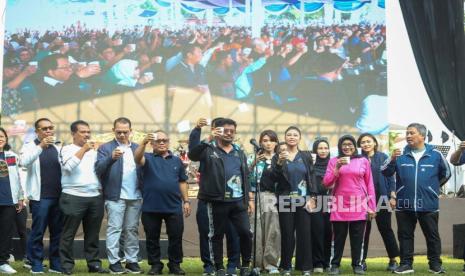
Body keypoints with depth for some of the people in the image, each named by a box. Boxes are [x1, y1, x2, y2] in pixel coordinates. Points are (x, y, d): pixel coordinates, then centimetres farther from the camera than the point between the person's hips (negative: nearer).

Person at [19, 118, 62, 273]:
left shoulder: (58, 149, 14)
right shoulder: (30, 147, 1)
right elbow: (24, 162, -19)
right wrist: (40, 146, -28)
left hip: (58, 196, 4)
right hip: (40, 197, -4)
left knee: (58, 232, 7)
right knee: (38, 232, 0)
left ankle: (56, 264, 15)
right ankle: (36, 264, 10)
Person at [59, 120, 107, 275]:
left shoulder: (93, 151, 17)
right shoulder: (67, 149, 0)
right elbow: (69, 166, -18)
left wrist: (101, 187, 11)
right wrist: (84, 149, -18)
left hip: (95, 198, 5)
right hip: (74, 197, -5)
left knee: (92, 234, 9)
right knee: (69, 234, 0)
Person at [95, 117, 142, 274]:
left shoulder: (137, 148, 14)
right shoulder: (105, 148, 1)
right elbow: (99, 169, -11)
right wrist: (112, 158, -28)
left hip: (135, 197, 4)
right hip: (115, 196, -4)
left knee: (132, 230, 8)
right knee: (114, 229, -2)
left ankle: (131, 260, 14)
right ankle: (114, 261, 2)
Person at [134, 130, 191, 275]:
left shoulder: (177, 160, 12)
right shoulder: (148, 158, 3)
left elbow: (182, 182, 14)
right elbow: (137, 158, -20)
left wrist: (186, 201, 7)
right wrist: (143, 143, -37)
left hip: (174, 207, 2)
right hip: (151, 207, -1)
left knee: (176, 237, 4)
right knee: (152, 238, 7)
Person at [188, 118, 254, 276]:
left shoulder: (239, 152, 15)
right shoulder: (209, 149, 1)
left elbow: (246, 177, 17)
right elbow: (192, 155, -19)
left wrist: (250, 198, 10)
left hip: (238, 200, 3)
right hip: (217, 201, -3)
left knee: (245, 232, -2)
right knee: (217, 235, 5)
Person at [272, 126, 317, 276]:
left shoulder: (306, 156, 8)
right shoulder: (278, 156, 4)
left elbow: (311, 177, 6)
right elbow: (275, 178, -9)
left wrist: (312, 198, -4)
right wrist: (280, 162, -27)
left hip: (303, 200, 1)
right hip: (285, 201, -1)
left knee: (304, 234, -1)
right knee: (287, 234, -1)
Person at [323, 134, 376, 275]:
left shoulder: (363, 161, 7)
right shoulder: (334, 161, 7)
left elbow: (369, 185, 7)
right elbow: (326, 183, 0)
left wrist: (372, 207, 3)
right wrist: (337, 168, -13)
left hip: (359, 206, 0)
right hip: (340, 206, 0)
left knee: (358, 238, 4)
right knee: (338, 238, 4)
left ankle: (357, 265, 14)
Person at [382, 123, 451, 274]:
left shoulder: (435, 155, 0)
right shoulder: (400, 154, 1)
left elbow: (446, 173, 14)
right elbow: (386, 173, -5)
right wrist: (392, 159, -22)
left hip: (428, 204, -1)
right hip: (404, 204, 1)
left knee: (432, 236, 7)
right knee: (405, 235, 8)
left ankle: (435, 264, 19)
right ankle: (406, 264, 17)